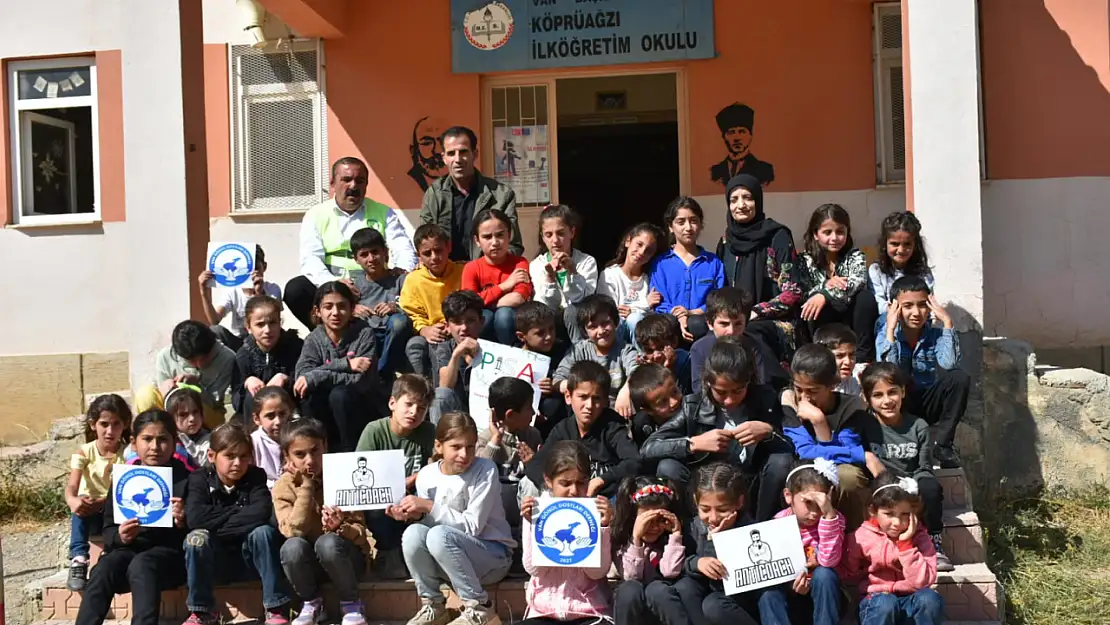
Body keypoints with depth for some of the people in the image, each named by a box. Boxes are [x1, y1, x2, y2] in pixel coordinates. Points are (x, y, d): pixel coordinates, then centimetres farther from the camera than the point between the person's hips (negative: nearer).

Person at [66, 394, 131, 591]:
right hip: (89, 515, 1)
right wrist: (73, 501, -42)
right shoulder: (84, 452, -3)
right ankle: (78, 559, -38)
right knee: (80, 506, -32)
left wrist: (101, 502, -35)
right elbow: (71, 487, -17)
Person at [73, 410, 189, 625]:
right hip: (129, 549, 3)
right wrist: (119, 536, -12)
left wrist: (184, 523, -20)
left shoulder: (186, 478, 3)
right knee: (104, 568, -28)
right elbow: (108, 530, 11)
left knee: (141, 565, -35)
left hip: (170, 551, -3)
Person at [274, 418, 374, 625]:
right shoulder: (283, 486, -7)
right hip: (309, 563, 2)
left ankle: (352, 604, -10)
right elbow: (293, 531, -21)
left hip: (343, 557, -1)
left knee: (328, 543, -35)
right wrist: (306, 486, -22)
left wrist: (340, 529, -32)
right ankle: (312, 604, -4)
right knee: (292, 547, -31)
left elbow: (360, 529, -9)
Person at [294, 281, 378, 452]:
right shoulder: (314, 339, -1)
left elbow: (362, 381, -20)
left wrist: (317, 376, -26)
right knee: (310, 395, -27)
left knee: (340, 394, -31)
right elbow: (302, 374, -19)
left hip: (359, 411, -2)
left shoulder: (364, 333, -10)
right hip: (325, 417, 2)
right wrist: (345, 364, -28)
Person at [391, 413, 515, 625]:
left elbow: (473, 526, -19)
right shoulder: (426, 475, -2)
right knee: (413, 533, -25)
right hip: (447, 560, 4)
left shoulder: (485, 470, -14)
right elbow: (428, 522, 2)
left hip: (493, 554, -4)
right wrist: (414, 515, -20)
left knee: (439, 535, -31)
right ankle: (432, 605, -5)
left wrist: (429, 506, -23)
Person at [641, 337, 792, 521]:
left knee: (781, 461, -28)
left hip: (751, 491, 0)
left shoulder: (765, 400, -8)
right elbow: (648, 448, -15)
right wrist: (694, 443, -28)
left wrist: (769, 432, -28)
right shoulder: (694, 407, -9)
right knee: (668, 468, -26)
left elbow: (793, 450, -8)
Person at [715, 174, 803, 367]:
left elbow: (792, 292, -6)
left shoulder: (778, 236, -3)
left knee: (747, 334, -36)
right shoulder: (727, 240, 12)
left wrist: (754, 313, -15)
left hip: (775, 322, -4)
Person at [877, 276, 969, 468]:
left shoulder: (936, 335, -5)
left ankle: (943, 444, -13)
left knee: (960, 377, -25)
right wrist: (890, 329, -27)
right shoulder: (886, 337, -8)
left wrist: (947, 322, -24)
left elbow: (949, 364, -27)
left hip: (929, 404, 2)